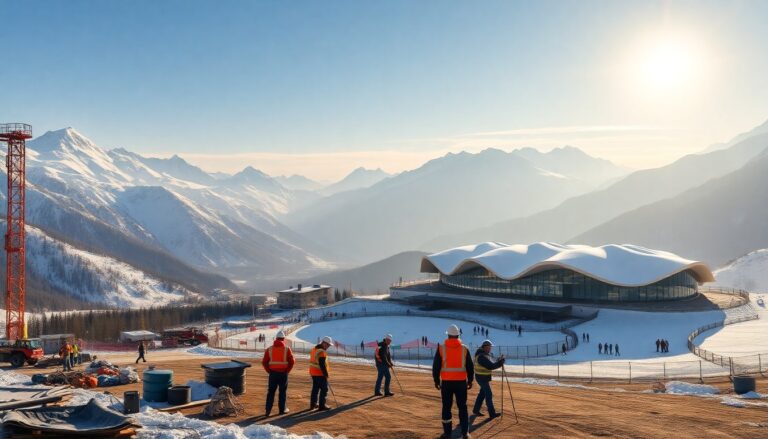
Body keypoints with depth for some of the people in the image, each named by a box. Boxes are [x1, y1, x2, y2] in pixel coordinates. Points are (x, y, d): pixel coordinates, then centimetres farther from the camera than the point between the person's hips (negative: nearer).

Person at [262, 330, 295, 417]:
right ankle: (282, 409, 16)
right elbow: (292, 361, -9)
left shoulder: (269, 349, 2)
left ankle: (267, 410, 3)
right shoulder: (287, 349, -4)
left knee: (271, 392, 8)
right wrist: (287, 371, 1)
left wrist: (269, 371, 6)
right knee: (283, 392, 10)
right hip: (283, 374, -2)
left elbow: (264, 362, -1)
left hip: (273, 373, 2)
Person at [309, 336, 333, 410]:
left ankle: (313, 404, 24)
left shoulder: (314, 349, 9)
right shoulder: (322, 352, -21)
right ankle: (322, 405, 2)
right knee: (324, 389, 0)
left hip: (313, 372, 9)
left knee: (315, 388, 18)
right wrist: (326, 374, -18)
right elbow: (322, 365, -25)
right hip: (320, 373, -9)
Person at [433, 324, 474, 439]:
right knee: (462, 407, 9)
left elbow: (436, 366, -2)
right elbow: (470, 366, 3)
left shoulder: (441, 348, -4)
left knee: (446, 407, 9)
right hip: (461, 382, 1)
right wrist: (470, 380, 13)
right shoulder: (464, 349, 0)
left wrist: (436, 380, 8)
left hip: (446, 382, -1)